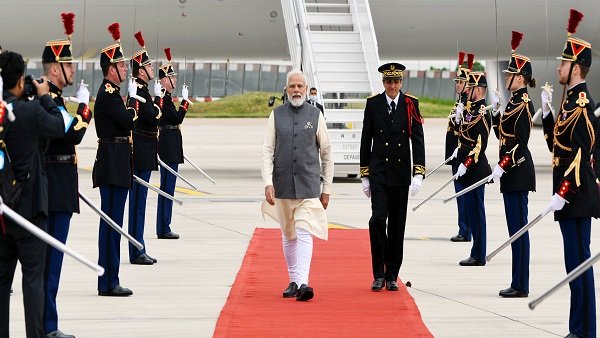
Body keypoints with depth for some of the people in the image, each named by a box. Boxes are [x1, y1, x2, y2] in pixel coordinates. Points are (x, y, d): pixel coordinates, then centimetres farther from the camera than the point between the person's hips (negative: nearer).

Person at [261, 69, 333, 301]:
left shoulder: (315, 115, 2)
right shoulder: (276, 115, 4)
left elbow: (326, 154, 7)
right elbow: (267, 151, 0)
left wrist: (327, 189, 5)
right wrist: (268, 183, -12)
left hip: (309, 186, -2)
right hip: (283, 186, 2)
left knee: (304, 232, -13)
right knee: (288, 235, 11)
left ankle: (303, 283, -21)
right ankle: (293, 281, 23)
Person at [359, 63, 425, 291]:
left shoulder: (410, 104, 0)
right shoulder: (373, 104, 1)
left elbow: (418, 140, -3)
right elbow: (366, 141, 5)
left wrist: (418, 174, -12)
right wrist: (365, 176, 3)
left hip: (401, 173, 1)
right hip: (378, 172, -1)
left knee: (397, 225, 6)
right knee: (378, 219, -14)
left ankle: (392, 276, 14)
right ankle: (378, 275, -5)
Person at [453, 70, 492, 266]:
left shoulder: (481, 113, -15)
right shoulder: (471, 110, 14)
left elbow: (481, 144, -20)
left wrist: (465, 165, -21)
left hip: (475, 169, -10)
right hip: (469, 170, 10)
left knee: (475, 211, -5)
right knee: (472, 211, 12)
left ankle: (478, 256, -1)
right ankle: (477, 253, 18)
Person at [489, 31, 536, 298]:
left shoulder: (524, 105, -13)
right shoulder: (514, 102, 15)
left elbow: (521, 141, -18)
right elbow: (501, 133, 20)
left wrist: (501, 167, -21)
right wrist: (495, 108, 10)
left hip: (518, 172, -10)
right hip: (512, 172, 10)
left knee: (518, 226, -7)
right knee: (516, 226, 11)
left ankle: (521, 285, -4)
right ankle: (518, 283, 15)